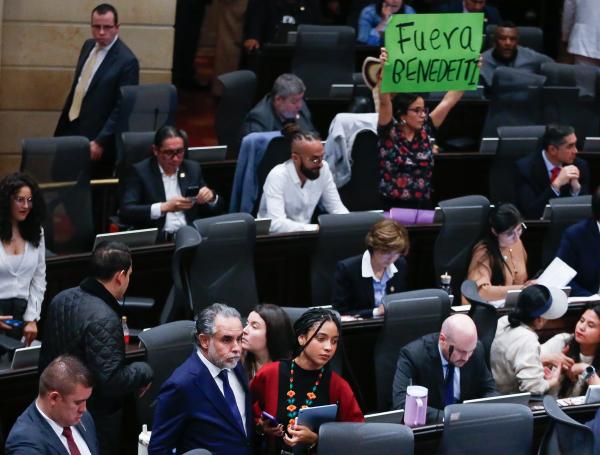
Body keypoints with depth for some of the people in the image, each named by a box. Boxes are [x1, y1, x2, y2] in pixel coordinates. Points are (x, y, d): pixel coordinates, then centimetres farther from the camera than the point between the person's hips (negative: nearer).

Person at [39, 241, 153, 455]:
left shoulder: (61, 299, 0)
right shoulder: (103, 320, -26)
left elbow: (46, 359, 10)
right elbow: (111, 380, -28)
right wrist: (144, 372, -12)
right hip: (96, 419, -8)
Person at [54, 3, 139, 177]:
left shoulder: (126, 61, -16)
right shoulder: (88, 46, 8)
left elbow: (122, 108, -17)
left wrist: (100, 142, -20)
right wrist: (62, 125, 17)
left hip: (94, 138, -7)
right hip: (70, 129, 7)